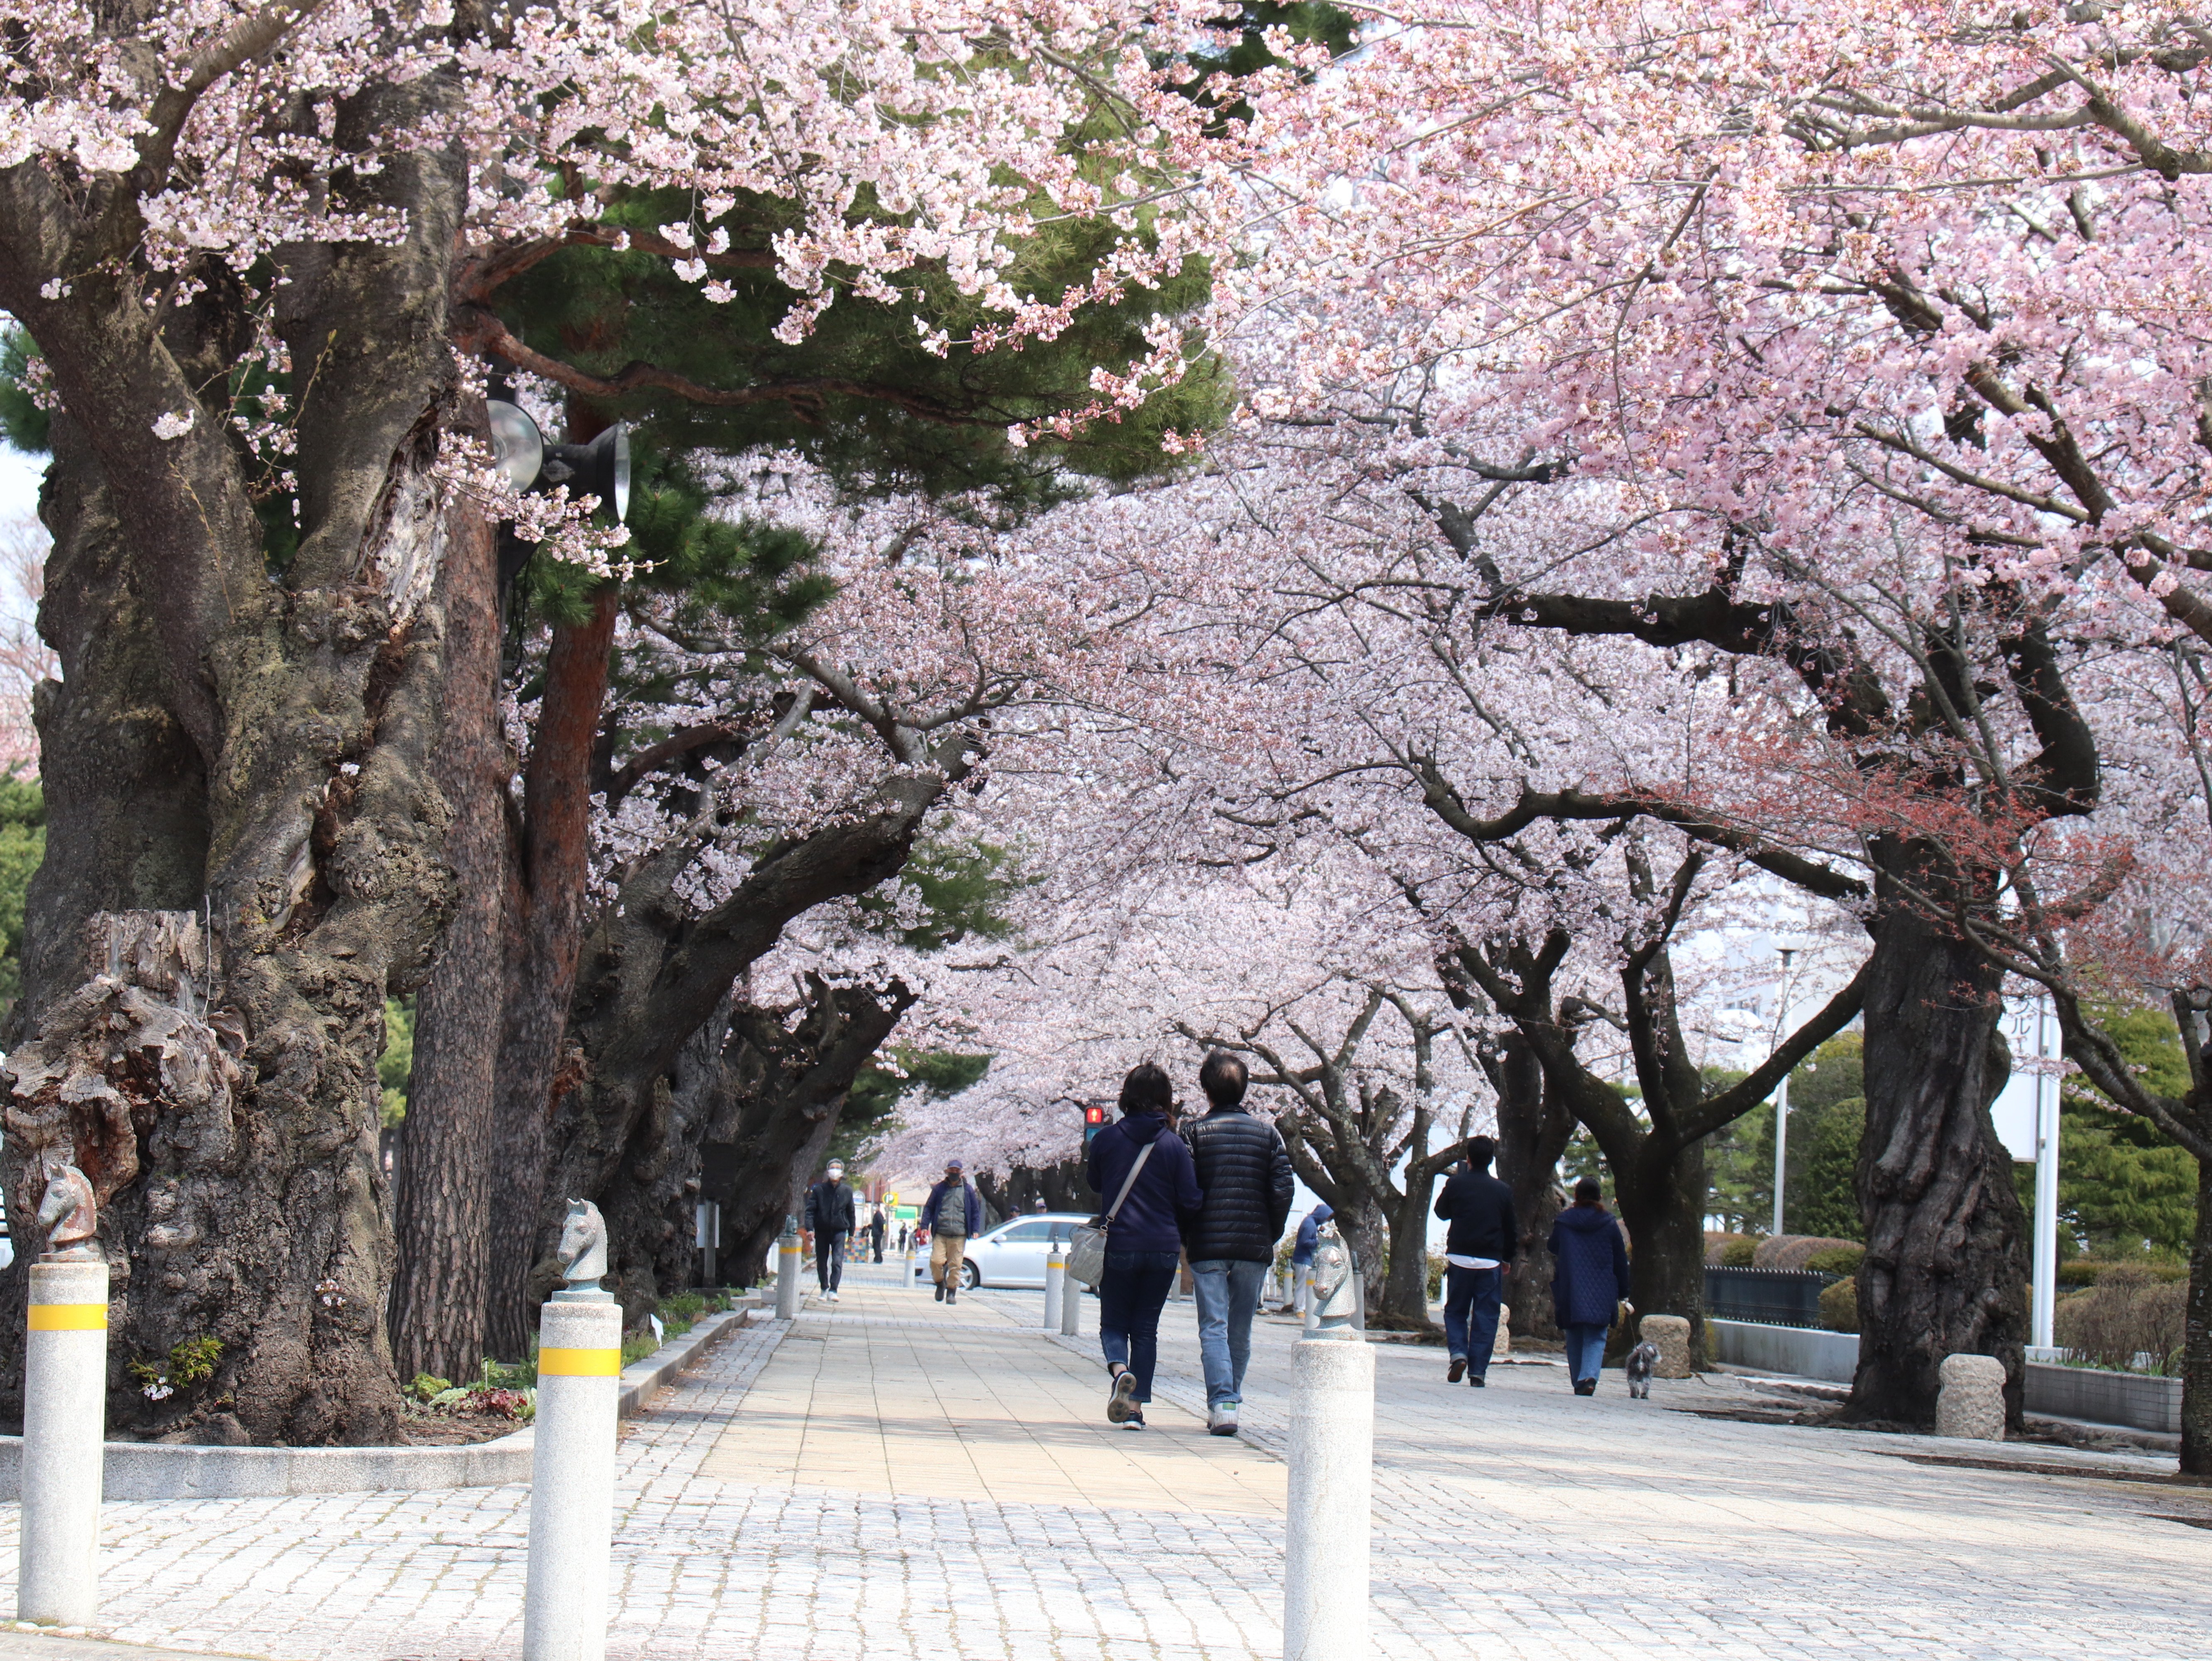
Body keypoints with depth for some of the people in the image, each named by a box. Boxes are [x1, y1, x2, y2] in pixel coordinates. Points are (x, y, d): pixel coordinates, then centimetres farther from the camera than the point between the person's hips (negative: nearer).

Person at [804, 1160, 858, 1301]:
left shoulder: (847, 1192, 4)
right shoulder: (819, 1190, 0)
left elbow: (851, 1213, 13)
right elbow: (810, 1210, -2)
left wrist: (851, 1232, 13)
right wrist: (810, 1228, -15)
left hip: (839, 1231, -1)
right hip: (821, 1231, 1)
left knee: (837, 1262, -14)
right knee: (821, 1263, 8)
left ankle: (833, 1290, -17)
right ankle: (824, 1288, 24)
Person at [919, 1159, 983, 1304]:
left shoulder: (968, 1190, 9)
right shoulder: (940, 1189, 10)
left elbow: (976, 1211, 14)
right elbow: (929, 1208, 13)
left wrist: (975, 1230, 5)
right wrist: (925, 1226, 2)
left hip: (959, 1236, 0)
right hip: (940, 1234, 0)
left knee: (955, 1265, -2)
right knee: (936, 1261, -10)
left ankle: (952, 1292, 9)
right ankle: (940, 1283, 16)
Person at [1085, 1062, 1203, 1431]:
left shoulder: (1106, 1140, -4)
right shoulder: (1174, 1145, -4)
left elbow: (1094, 1183, 14)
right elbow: (1191, 1201, -3)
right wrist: (1181, 1234, 18)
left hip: (1118, 1247, -1)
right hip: (1164, 1249, 1)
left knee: (1113, 1323, 11)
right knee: (1146, 1328, 11)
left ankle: (1119, 1369, -21)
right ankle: (1135, 1407, 5)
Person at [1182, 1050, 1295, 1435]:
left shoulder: (1195, 1132, 0)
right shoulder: (1267, 1133, 6)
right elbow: (1284, 1188, -1)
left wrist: (1185, 1239, 5)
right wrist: (1271, 1236, 10)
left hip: (1208, 1244, -2)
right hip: (1255, 1246, 2)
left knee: (1214, 1328, -4)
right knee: (1241, 1330, 14)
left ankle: (1223, 1404, -18)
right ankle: (1229, 1401, 20)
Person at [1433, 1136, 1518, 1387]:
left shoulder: (1456, 1185, -4)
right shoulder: (1503, 1191, 0)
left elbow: (1441, 1212, 15)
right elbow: (1512, 1230, 7)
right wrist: (1507, 1258, 21)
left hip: (1459, 1259, 0)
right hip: (1490, 1262, 0)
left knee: (1455, 1310, 13)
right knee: (1486, 1317, 4)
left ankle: (1458, 1353, -11)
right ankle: (1478, 1371, -1)